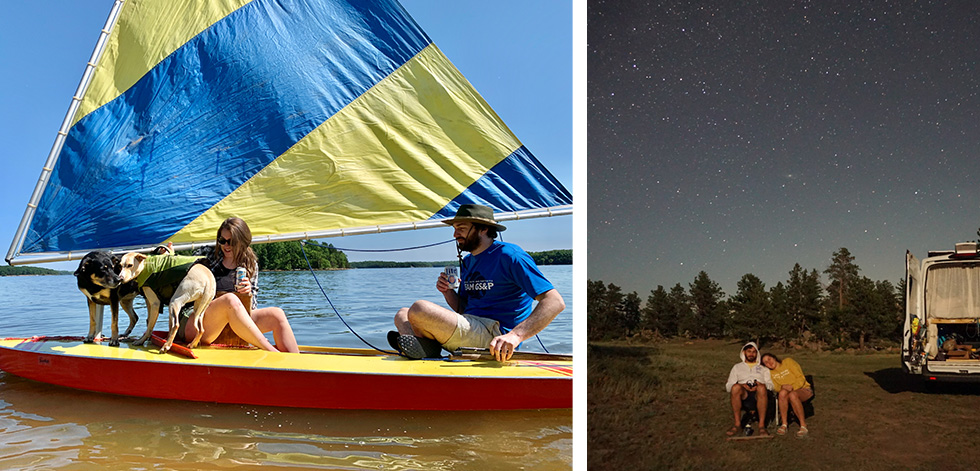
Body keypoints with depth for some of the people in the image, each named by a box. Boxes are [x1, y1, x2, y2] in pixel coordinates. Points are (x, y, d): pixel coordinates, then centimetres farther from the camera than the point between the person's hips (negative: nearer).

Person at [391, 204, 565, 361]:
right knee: (402, 314, 12)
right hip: (471, 330, 10)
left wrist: (516, 335, -32)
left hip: (493, 337, -10)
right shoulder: (467, 262, 19)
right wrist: (448, 292, 1)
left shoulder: (509, 255, -9)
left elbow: (555, 302, -18)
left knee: (418, 309, -24)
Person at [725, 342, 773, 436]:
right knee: (735, 387, -37)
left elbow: (770, 384, 16)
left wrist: (760, 385, -8)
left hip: (759, 394, 0)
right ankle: (737, 424, -30)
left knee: (762, 388, -39)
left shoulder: (763, 367, 31)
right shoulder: (737, 367, 29)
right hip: (744, 394, 0)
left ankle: (762, 425, -34)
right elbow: (728, 386, 17)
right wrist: (742, 385, -5)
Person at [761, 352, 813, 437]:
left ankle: (803, 426, -34)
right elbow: (775, 387, -2)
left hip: (803, 389, -2)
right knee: (783, 393, -34)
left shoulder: (788, 362, 1)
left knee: (792, 395, -38)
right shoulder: (770, 373, 10)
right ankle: (784, 424, -31)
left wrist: (792, 387, -21)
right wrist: (783, 387, -24)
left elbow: (801, 378, -5)